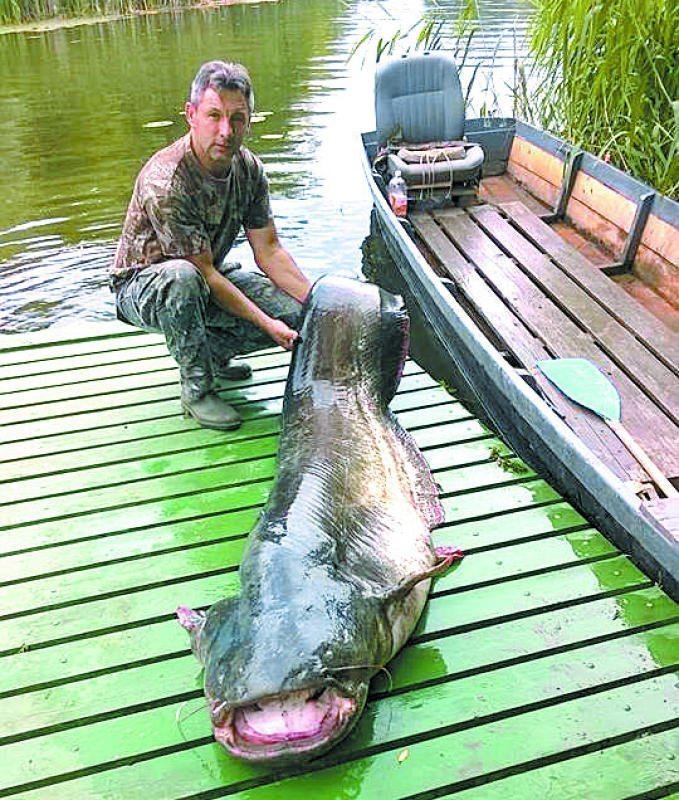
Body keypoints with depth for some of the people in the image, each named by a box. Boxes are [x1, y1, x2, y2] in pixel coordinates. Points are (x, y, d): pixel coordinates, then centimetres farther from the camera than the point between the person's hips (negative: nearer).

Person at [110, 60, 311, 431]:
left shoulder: (249, 168, -9)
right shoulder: (164, 182, -31)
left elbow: (268, 251, -5)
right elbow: (204, 274, -27)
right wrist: (265, 323, -26)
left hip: (211, 278, 6)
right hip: (142, 287, -6)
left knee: (295, 313, -14)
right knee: (181, 277, -43)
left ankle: (211, 352, 11)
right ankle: (196, 389, -20)